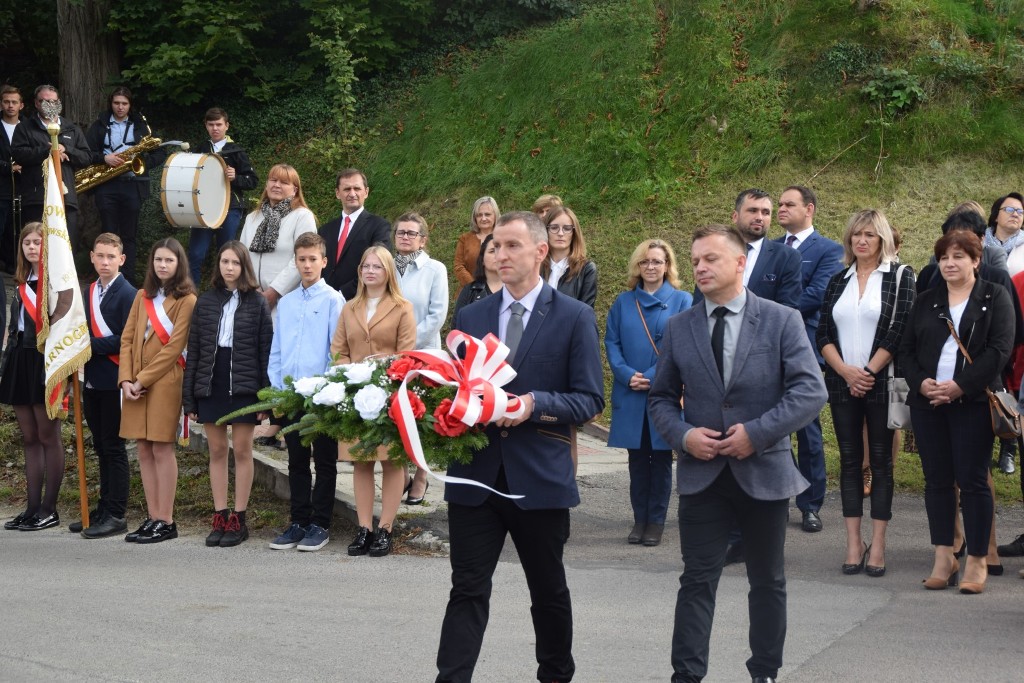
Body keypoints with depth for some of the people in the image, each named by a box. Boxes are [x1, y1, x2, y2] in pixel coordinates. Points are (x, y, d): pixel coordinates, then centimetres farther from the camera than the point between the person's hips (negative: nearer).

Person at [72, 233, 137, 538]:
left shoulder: (128, 294, -10)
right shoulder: (89, 292, 14)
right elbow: (85, 332, 18)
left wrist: (92, 345, -16)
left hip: (113, 381, -8)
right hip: (92, 381, 8)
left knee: (114, 447, -3)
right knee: (101, 447, 14)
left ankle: (117, 515, 3)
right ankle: (105, 508, 22)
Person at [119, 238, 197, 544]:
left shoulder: (186, 301, -5)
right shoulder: (142, 297, 15)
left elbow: (174, 347, -11)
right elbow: (128, 338, 10)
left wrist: (143, 379, -12)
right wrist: (126, 378, -4)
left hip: (165, 381, -6)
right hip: (135, 383, 6)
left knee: (162, 449, -5)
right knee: (144, 449, 6)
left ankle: (165, 522, -1)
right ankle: (152, 517, 11)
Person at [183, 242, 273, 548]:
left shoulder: (257, 303, 0)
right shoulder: (205, 301, 7)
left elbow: (265, 352, -2)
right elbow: (194, 349, 8)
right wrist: (189, 396, 3)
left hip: (243, 386, -3)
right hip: (211, 385, 3)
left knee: (242, 450, 2)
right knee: (217, 450, 7)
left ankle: (238, 520, 8)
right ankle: (219, 518, 12)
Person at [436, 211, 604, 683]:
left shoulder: (575, 317, -2)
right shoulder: (470, 317, 9)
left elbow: (590, 399, -5)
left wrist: (534, 404, -20)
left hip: (540, 477, -2)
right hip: (475, 474, 2)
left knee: (549, 590, 15)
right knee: (468, 591, 0)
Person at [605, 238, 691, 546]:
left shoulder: (682, 301, 0)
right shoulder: (623, 302, 9)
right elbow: (611, 342, 5)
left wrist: (653, 377, -15)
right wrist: (627, 374, -11)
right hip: (631, 395, 2)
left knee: (661, 458, 5)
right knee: (637, 458, 8)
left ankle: (656, 521, 13)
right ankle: (639, 519, 16)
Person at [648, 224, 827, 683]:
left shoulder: (782, 320, -4)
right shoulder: (679, 328, 5)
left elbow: (811, 390, -11)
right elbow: (661, 399, 10)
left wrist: (757, 433, -19)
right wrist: (682, 435, -10)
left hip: (764, 472, -1)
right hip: (702, 474, 1)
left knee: (768, 581, 12)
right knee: (697, 580, 1)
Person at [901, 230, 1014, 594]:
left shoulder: (995, 298, 2)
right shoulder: (926, 301, 14)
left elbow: (999, 349, -8)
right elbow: (906, 349, 9)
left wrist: (960, 386, -16)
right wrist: (922, 383, -9)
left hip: (973, 402, -4)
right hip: (928, 401, 4)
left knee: (973, 480, -3)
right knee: (937, 479, 6)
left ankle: (977, 562, 4)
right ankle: (943, 558, 13)